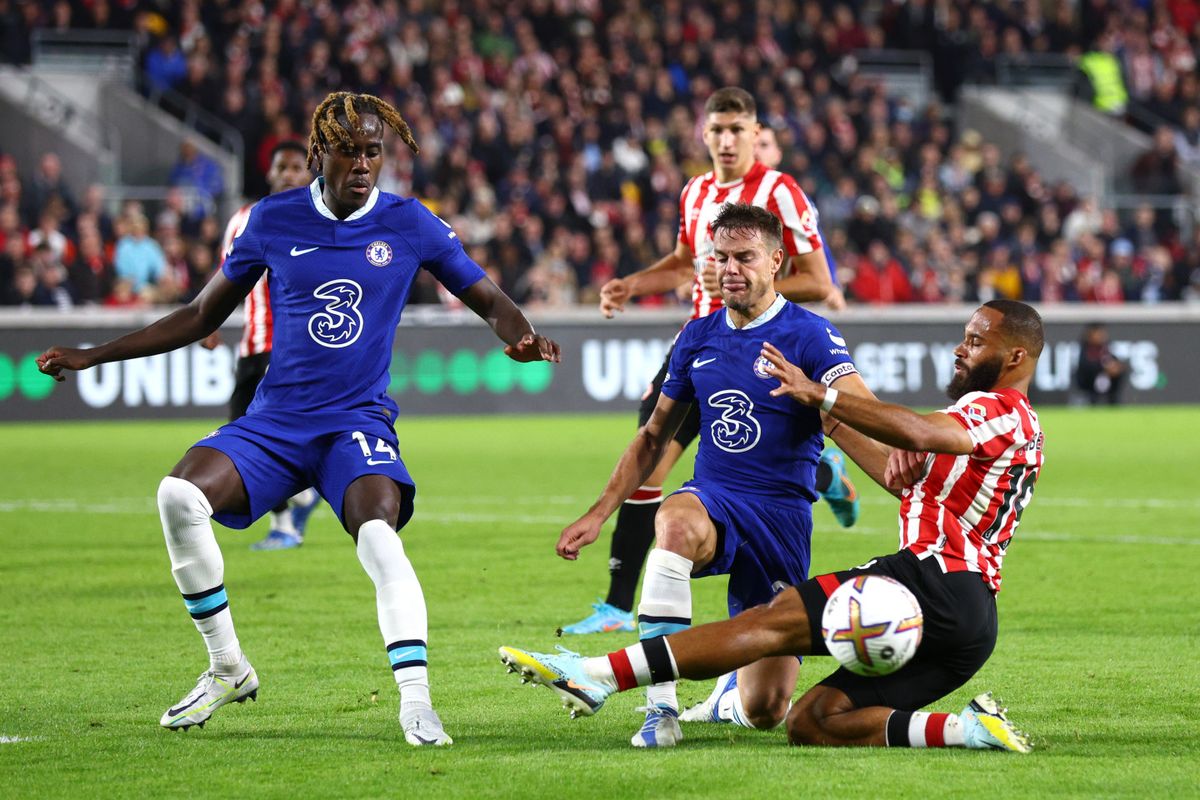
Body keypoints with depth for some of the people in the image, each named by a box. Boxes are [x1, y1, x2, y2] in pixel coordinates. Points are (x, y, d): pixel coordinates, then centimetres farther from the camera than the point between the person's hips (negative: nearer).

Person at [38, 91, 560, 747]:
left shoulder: (408, 224, 1)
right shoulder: (273, 220, 5)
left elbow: (490, 301, 9)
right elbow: (203, 315, 14)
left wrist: (522, 339, -15)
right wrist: (92, 356, 10)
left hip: (358, 422, -2)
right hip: (273, 420, 2)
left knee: (379, 535, -31)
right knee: (179, 495, -23)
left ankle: (415, 702, -27)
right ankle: (228, 670, -5)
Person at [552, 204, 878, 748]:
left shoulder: (808, 335, -6)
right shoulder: (699, 336, 9)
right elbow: (654, 437, 21)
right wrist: (598, 515, 14)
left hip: (782, 514, -3)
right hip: (712, 499, 3)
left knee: (764, 712, -7)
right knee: (676, 522, -39)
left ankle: (732, 693, 34)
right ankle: (660, 707, -38)